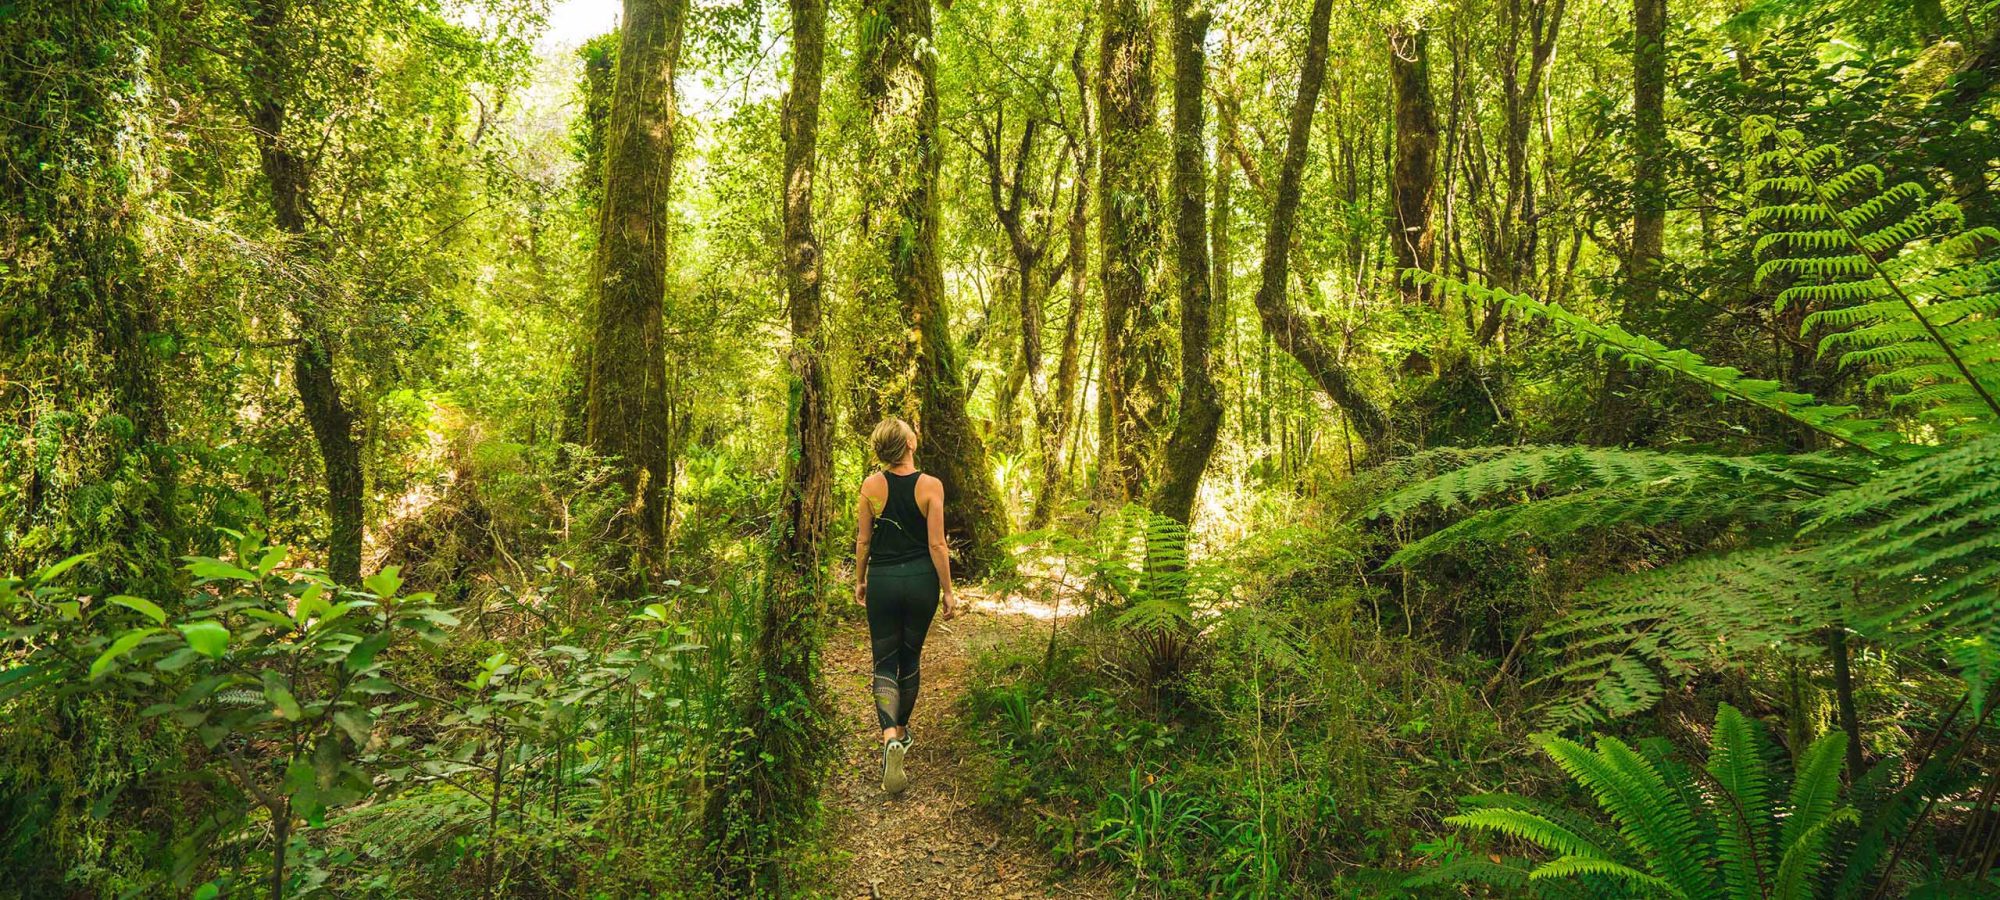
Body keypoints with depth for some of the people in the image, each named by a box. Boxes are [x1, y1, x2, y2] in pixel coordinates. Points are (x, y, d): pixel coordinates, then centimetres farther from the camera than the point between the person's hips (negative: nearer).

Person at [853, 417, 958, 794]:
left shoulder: (871, 486, -6)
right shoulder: (930, 486, -11)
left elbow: (863, 540, 1)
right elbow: (937, 544, -10)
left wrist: (859, 580, 15)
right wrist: (947, 591, -1)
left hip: (882, 579, 0)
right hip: (921, 579, 0)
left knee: (885, 663, 5)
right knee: (910, 658, 18)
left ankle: (890, 737, -16)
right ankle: (902, 730, 32)